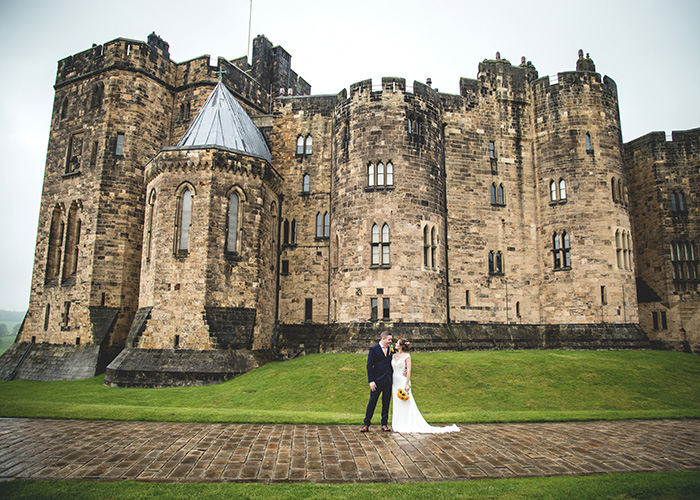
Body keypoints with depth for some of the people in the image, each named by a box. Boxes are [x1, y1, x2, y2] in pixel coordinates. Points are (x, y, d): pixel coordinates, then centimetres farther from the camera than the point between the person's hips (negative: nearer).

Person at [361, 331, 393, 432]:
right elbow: (369, 366, -7)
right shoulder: (374, 349, -5)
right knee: (372, 402, -1)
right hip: (377, 380, -4)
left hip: (388, 381, 5)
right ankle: (366, 424, 9)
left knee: (386, 403, 9)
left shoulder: (390, 349, 9)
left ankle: (384, 424, 19)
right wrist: (371, 381, -13)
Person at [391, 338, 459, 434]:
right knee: (397, 405, 9)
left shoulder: (406, 356, -7)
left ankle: (408, 426, 5)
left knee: (406, 404, -3)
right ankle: (399, 426, 16)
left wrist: (407, 384, -20)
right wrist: (391, 384, 13)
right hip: (395, 383, 7)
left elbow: (409, 370, -13)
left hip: (403, 382, -7)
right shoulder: (394, 356, 11)